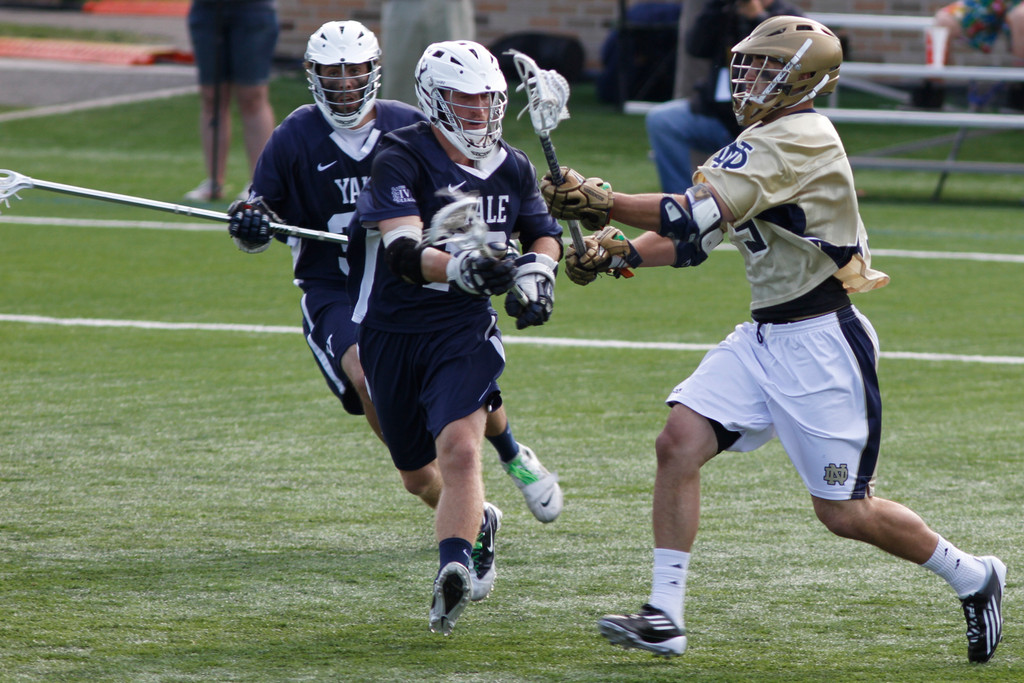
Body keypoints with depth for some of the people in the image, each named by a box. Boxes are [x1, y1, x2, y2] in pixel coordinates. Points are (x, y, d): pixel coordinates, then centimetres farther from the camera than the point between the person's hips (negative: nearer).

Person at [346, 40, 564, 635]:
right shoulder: (402, 158, -14)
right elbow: (403, 252, -27)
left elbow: (545, 234, 20)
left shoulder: (512, 167, 2)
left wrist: (536, 268, -3)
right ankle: (477, 520, 46)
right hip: (392, 333, -1)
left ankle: (454, 571, -31)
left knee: (459, 449, -24)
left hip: (465, 329, 1)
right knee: (419, 472, 16)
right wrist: (461, 267, -45)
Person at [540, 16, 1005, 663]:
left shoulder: (800, 137, -16)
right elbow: (692, 236, 14)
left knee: (844, 511, -2)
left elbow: (699, 216, -22)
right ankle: (665, 617, -6)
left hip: (819, 343, -9)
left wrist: (602, 202, -19)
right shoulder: (760, 143, 16)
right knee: (679, 443, -8)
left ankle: (972, 577, 21)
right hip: (763, 338, 9)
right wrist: (618, 251, -2)